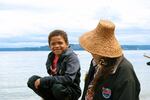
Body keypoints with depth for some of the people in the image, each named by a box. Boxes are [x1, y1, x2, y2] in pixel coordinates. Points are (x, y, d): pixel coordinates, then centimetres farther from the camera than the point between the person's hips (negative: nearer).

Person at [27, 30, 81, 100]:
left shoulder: (72, 57, -17)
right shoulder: (51, 56, 2)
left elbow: (69, 79, -29)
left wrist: (44, 80, -28)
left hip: (72, 92, -6)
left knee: (57, 87, -37)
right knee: (32, 80, -9)